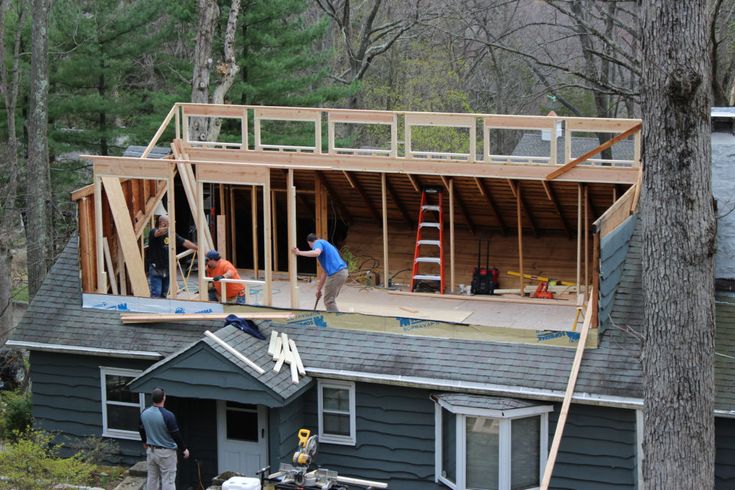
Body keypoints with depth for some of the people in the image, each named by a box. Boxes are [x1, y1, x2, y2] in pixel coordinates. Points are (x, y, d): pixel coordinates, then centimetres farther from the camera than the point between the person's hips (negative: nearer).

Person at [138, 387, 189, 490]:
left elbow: (141, 429, 13)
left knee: (152, 478, 15)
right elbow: (176, 434, -15)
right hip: (166, 452, -6)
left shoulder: (144, 413, -4)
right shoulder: (168, 416, -23)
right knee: (168, 481, 0)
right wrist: (184, 449, 0)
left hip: (151, 450, 6)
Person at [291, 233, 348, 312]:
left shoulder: (318, 243, 3)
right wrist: (319, 289, 34)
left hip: (336, 273, -9)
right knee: (331, 300, 22)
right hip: (342, 271, 9)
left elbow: (316, 252, -25)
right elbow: (325, 271, 31)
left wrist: (299, 252, -19)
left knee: (329, 301, 1)